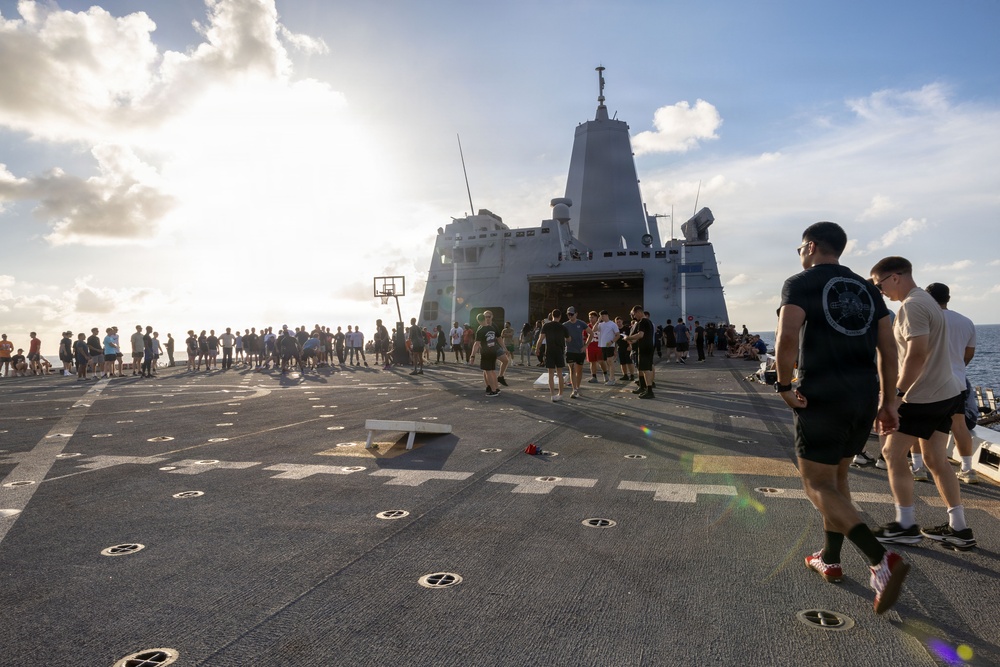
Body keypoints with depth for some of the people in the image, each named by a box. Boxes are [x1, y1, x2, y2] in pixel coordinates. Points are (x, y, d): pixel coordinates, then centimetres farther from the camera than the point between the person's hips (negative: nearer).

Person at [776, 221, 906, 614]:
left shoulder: (800, 284, -5)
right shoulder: (866, 289, 14)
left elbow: (787, 337, -23)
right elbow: (888, 350, 11)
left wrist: (783, 385, -12)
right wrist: (887, 401, 15)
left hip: (821, 397, -7)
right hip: (864, 397, 7)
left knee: (818, 485, 2)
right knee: (836, 477, 20)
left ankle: (882, 560, -13)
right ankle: (830, 559, 29)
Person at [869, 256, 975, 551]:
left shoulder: (912, 305, -17)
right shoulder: (927, 300, 15)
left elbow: (917, 354, -26)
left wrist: (896, 393, -24)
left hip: (924, 397, -10)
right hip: (945, 393, 10)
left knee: (893, 452, 1)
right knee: (935, 459, 14)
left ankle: (906, 525, 7)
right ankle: (959, 529, 18)